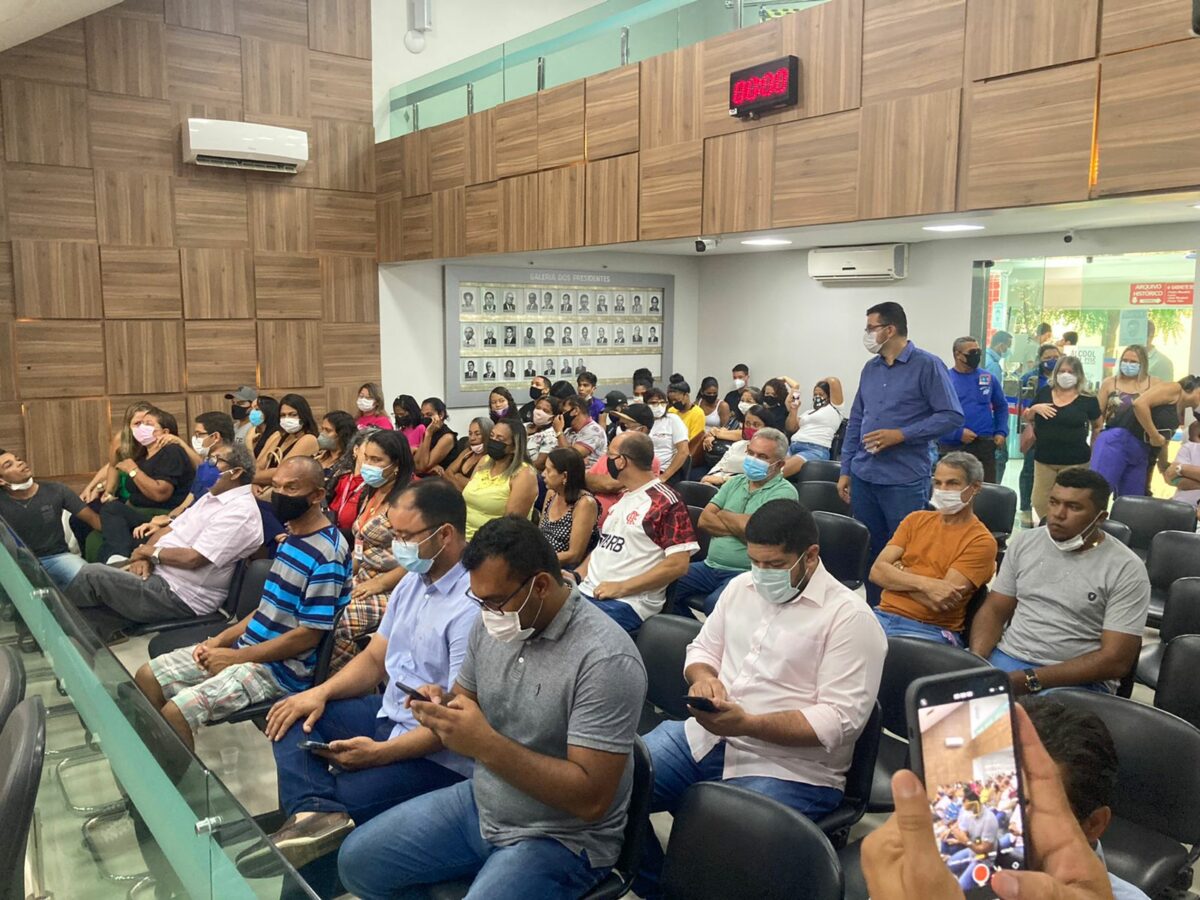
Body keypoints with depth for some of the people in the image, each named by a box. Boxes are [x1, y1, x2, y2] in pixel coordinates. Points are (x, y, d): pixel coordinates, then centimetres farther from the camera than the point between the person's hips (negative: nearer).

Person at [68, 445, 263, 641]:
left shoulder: (240, 511, -19)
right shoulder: (213, 496, 14)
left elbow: (192, 558, -25)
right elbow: (169, 529, 14)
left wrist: (152, 552, -8)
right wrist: (144, 556, -5)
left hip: (180, 596, -9)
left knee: (93, 574, -8)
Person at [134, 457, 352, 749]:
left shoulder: (327, 555, -21)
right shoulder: (291, 536, 9)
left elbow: (309, 635, -21)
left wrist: (236, 656, -14)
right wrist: (221, 639, 5)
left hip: (281, 668, -9)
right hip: (249, 647, 9)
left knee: (175, 712, -21)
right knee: (148, 677, 8)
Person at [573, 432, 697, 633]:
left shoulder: (666, 503, -9)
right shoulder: (621, 498, 20)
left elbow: (678, 564, -15)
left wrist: (621, 587, -17)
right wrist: (576, 574, 7)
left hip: (628, 602, -8)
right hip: (587, 590, 8)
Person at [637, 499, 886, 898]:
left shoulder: (849, 617, -11)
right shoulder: (741, 586, 10)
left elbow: (840, 719, -16)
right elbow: (702, 648, 19)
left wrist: (748, 723, -25)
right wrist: (703, 677, -6)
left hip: (790, 769, -6)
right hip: (704, 737, 7)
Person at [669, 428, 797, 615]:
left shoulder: (784, 491, -5)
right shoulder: (735, 482, 16)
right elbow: (704, 520, 6)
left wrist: (723, 514, 0)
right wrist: (739, 527, -9)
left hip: (746, 573, -7)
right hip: (710, 566, 7)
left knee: (714, 604, -34)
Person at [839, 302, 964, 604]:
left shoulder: (927, 365, -6)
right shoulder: (870, 368, 13)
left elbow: (952, 416, -10)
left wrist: (900, 435, -16)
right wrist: (845, 470, 12)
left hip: (904, 480, -6)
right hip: (863, 477, 6)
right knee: (869, 551, 13)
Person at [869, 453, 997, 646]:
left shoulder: (981, 541, -2)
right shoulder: (916, 519, 14)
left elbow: (941, 602, -13)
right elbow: (877, 571, 1)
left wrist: (899, 572, 0)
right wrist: (925, 583, -14)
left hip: (931, 630, -5)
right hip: (883, 615, 5)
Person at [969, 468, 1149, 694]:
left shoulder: (1126, 569, -6)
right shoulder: (1024, 542, 7)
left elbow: (1116, 660, -11)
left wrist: (1031, 680, -18)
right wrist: (975, 660, -11)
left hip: (1077, 680, -3)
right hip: (1006, 658, 3)